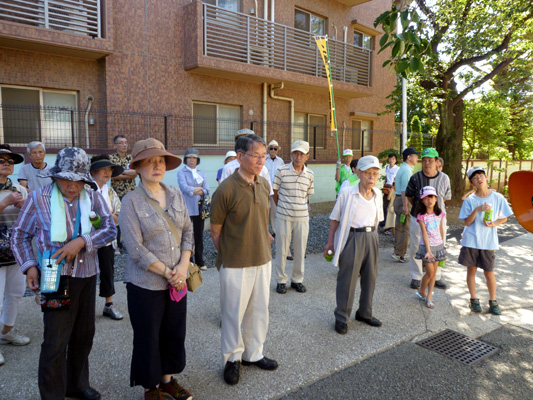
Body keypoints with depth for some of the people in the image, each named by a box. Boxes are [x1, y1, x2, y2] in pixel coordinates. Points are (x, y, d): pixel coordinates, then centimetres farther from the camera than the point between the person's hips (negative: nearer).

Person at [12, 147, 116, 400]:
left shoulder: (93, 198, 0)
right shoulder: (38, 199, -6)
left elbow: (110, 229, -6)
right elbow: (20, 236, 3)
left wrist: (81, 242, -20)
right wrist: (29, 266, -8)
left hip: (87, 277, 4)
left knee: (84, 336, 17)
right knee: (55, 342, -1)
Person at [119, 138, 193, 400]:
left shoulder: (176, 195, 4)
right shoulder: (131, 201, -12)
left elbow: (188, 232, 5)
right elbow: (135, 249, -16)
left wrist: (183, 266, -8)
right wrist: (167, 273, -14)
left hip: (176, 280, 5)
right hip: (146, 284, -4)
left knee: (175, 333, 16)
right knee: (148, 338, 11)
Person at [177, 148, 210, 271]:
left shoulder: (201, 172, 15)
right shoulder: (181, 172, 3)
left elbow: (207, 189, 4)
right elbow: (184, 187, -14)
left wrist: (200, 191, -14)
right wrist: (197, 189, -7)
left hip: (199, 208, 4)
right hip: (187, 209, -4)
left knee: (199, 235, 8)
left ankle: (200, 262, 18)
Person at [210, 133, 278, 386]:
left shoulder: (265, 185, 1)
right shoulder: (226, 190, -19)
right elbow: (216, 232, -9)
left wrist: (263, 236, 12)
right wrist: (226, 257, -3)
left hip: (263, 260, 6)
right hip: (235, 264, -6)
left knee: (259, 311, 18)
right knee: (234, 313, 11)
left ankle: (253, 354, 39)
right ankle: (232, 358, 33)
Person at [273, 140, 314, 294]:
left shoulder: (310, 174, 3)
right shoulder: (281, 171, -6)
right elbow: (275, 193, 4)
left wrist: (299, 206, 12)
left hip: (302, 217, 3)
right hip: (283, 217, -2)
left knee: (300, 250, 10)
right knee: (282, 249, 6)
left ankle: (297, 280, 27)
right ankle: (281, 280, 22)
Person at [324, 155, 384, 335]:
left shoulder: (377, 194, 5)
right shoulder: (346, 193, -11)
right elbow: (336, 219, -5)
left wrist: (373, 236, 17)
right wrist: (330, 241, -5)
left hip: (371, 238, 6)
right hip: (352, 238, -5)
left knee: (370, 277, 14)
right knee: (347, 278, 1)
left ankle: (364, 313, 34)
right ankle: (341, 318, 16)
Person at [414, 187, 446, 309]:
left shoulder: (440, 214, 0)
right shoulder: (421, 216, -13)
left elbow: (441, 230, 10)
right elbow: (424, 234, -18)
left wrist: (442, 246, 16)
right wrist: (428, 250, -25)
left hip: (438, 245, 4)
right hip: (426, 246, -4)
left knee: (434, 272, 8)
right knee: (430, 272, -4)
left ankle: (429, 297, 17)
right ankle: (421, 291, 21)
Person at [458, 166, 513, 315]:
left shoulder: (498, 198, -1)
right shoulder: (470, 200, -2)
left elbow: (504, 218, 8)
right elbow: (467, 222, -6)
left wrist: (494, 224, -11)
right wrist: (477, 210, -20)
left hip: (489, 242, 0)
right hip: (471, 241, 0)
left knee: (489, 273, 6)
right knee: (471, 270, 7)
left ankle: (493, 301, 23)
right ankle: (474, 299, 22)